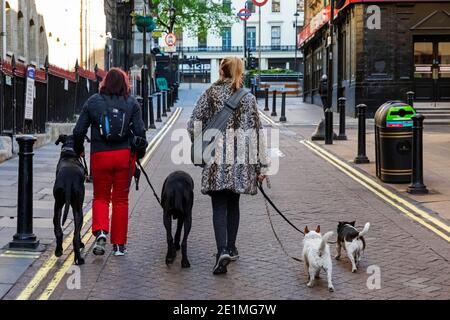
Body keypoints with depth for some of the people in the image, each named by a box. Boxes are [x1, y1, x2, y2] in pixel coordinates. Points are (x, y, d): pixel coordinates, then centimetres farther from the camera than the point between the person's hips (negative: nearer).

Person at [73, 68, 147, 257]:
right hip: (124, 155, 0)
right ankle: (119, 245, 14)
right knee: (121, 199, 10)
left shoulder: (93, 102, 1)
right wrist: (139, 154, 11)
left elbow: (79, 131, 1)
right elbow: (140, 131, -3)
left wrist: (78, 150, 18)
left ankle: (100, 231, -12)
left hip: (100, 156, 0)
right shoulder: (132, 103, 2)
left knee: (100, 197, 14)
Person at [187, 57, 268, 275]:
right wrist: (261, 165, 4)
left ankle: (222, 251, -17)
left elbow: (194, 125, -3)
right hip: (240, 160, 2)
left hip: (217, 159, -2)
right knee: (233, 204, 18)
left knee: (219, 206, -1)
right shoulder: (248, 98, 2)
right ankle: (231, 248, 26)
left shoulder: (210, 94, 1)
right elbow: (256, 133, 0)